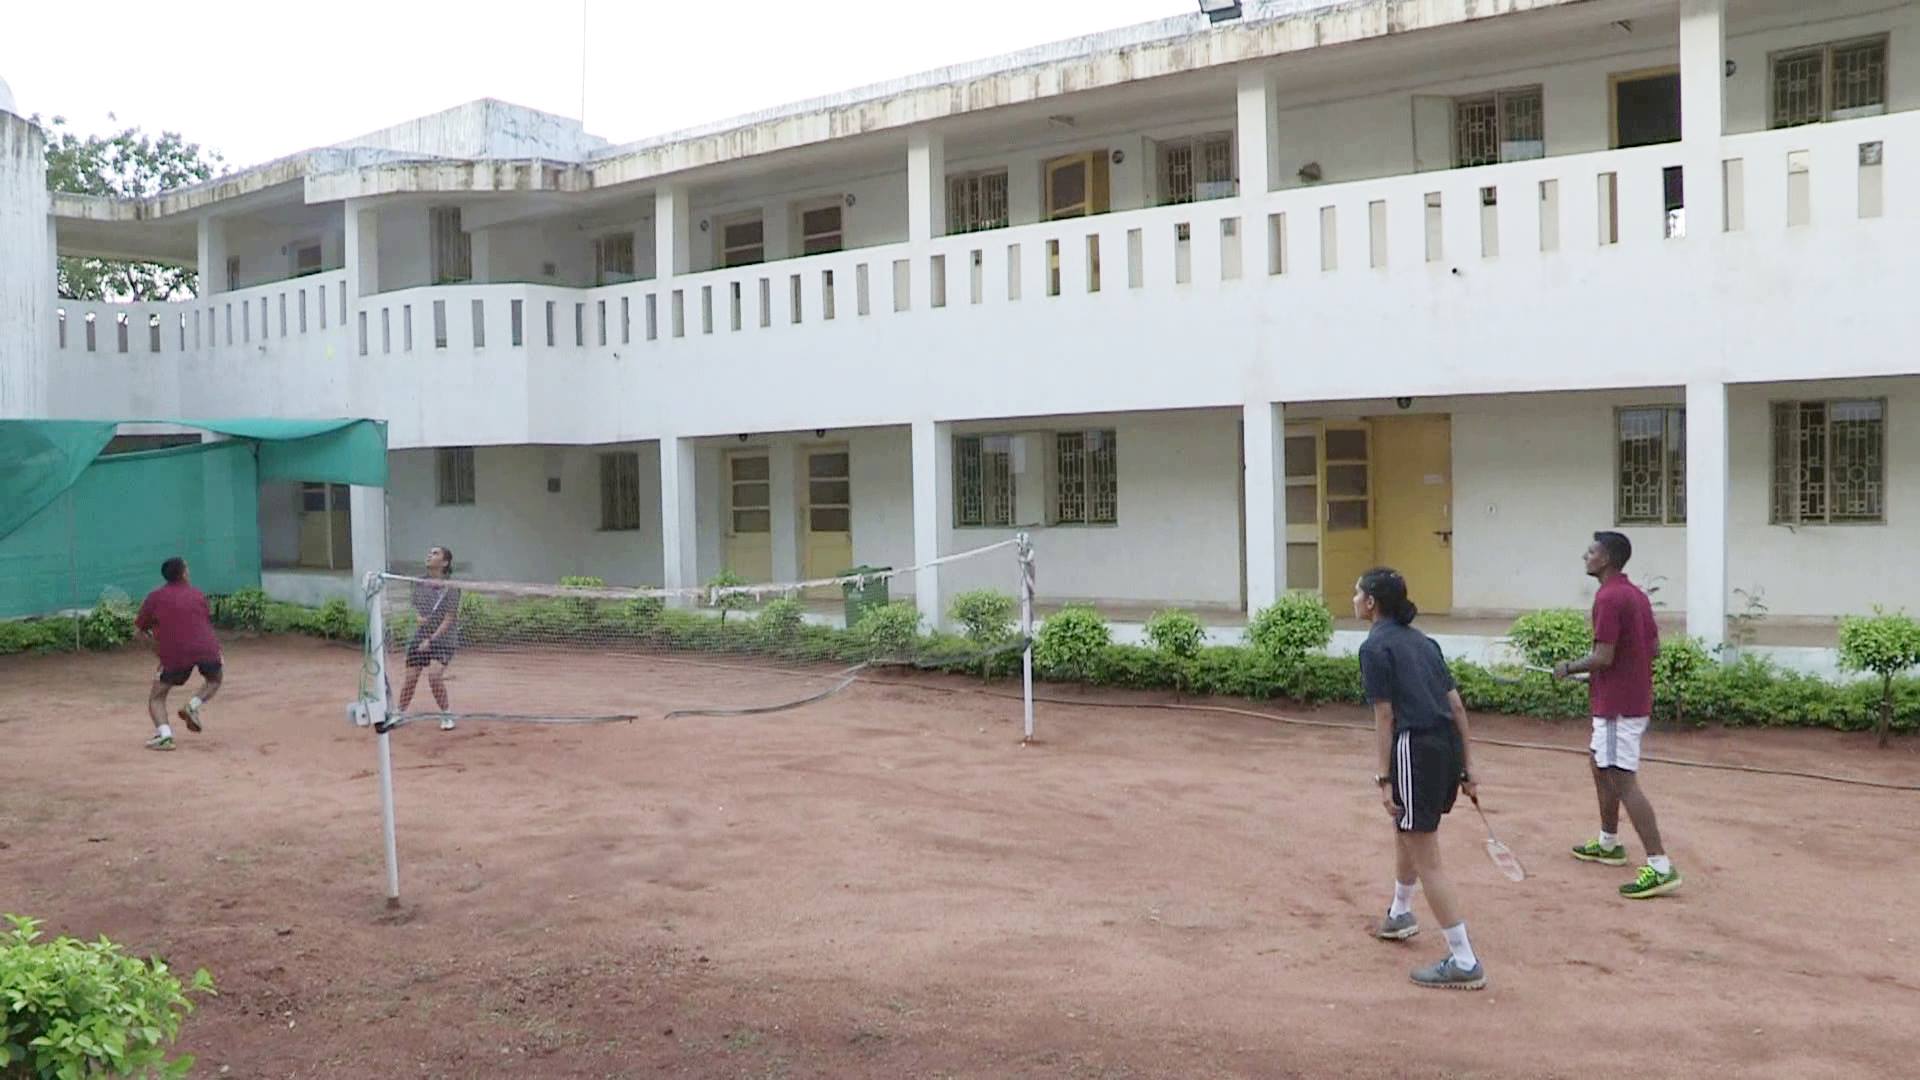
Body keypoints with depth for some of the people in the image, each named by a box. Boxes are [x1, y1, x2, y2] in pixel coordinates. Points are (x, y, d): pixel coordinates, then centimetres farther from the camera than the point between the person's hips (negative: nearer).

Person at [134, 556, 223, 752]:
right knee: (214, 680, 31)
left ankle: (164, 734, -9)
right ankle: (194, 704, 4)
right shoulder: (197, 594, 17)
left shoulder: (155, 597, 11)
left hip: (174, 653, -1)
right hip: (206, 647, 2)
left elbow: (139, 630, 14)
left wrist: (156, 645, 27)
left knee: (156, 697, 13)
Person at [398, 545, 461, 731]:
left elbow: (448, 619, -15)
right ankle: (400, 714, 24)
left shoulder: (450, 588, -13)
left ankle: (445, 716, -2)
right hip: (420, 636, 5)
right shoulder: (420, 583, 2)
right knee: (410, 677, 4)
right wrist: (419, 617, -7)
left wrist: (431, 640, -19)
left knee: (434, 675, -21)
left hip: (443, 638, -5)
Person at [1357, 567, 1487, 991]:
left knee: (1427, 861, -2)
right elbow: (1457, 705, 13)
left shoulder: (1375, 647, -7)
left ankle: (1464, 963, 0)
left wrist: (1385, 778, -9)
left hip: (1416, 748, -9)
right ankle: (1400, 915, 50)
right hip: (1449, 746, 9)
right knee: (1406, 830, 29)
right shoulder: (1422, 641, 16)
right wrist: (1467, 765, 16)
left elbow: (1384, 716, -11)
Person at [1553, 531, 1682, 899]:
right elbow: (1653, 646, 16)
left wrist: (1569, 668, -6)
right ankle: (1608, 844, 37)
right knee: (1601, 768, 24)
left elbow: (1603, 657, -22)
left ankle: (1660, 867, -12)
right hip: (1635, 699, 11)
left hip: (1617, 706, -11)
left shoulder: (1608, 598, -19)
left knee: (1624, 782, -10)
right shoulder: (1636, 594, 11)